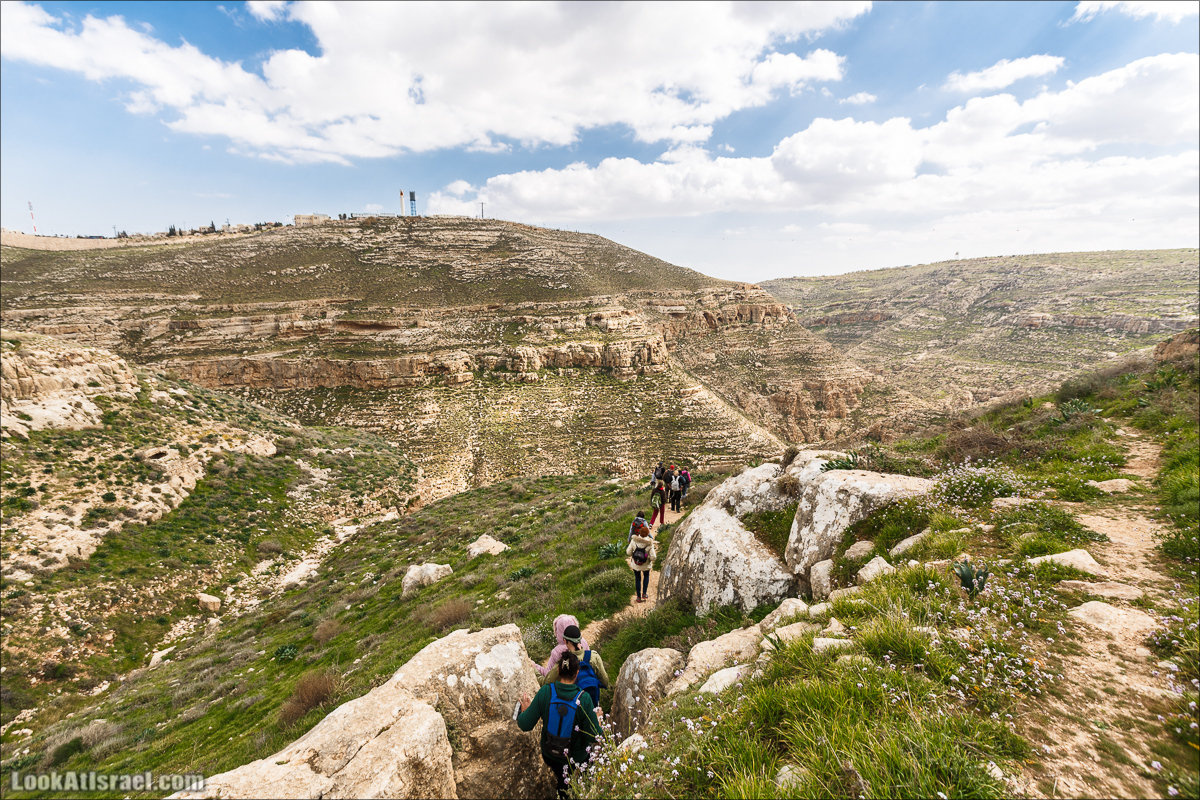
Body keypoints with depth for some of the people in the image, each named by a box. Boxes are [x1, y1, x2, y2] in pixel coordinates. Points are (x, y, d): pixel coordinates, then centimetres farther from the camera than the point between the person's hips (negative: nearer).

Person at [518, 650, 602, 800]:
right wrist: (598, 720, -2)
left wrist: (524, 709, 5)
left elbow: (525, 725, -15)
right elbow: (594, 738, -21)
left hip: (549, 755, 2)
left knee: (562, 780, 34)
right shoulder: (583, 699, -28)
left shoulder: (545, 691, -23)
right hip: (576, 759, -2)